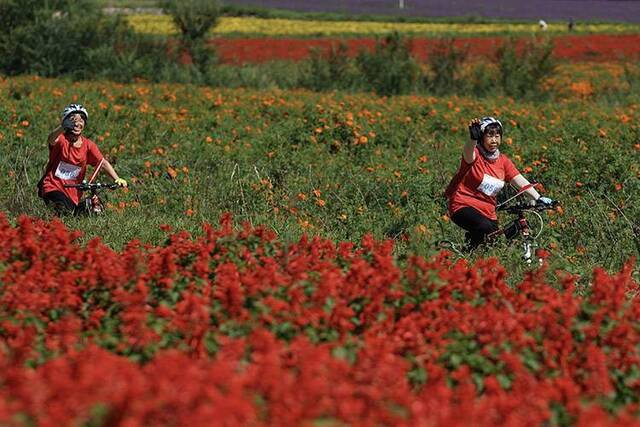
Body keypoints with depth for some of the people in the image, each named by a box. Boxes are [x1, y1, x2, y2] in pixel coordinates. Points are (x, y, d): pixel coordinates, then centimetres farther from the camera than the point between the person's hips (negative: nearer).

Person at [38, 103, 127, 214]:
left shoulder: (88, 145, 0)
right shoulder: (62, 139, -12)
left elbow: (103, 162, -6)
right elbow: (51, 140, -35)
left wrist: (117, 179, -22)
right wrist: (63, 126, -56)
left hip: (72, 194, 4)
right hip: (53, 187, -4)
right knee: (66, 209, -31)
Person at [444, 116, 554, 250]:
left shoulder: (503, 161, 8)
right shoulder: (474, 155, -10)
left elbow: (520, 181, 0)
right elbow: (468, 155, -35)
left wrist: (539, 198, -14)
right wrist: (473, 138, -57)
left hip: (488, 213, 6)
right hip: (464, 207, -6)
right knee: (484, 228, -34)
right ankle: (469, 252, -6)